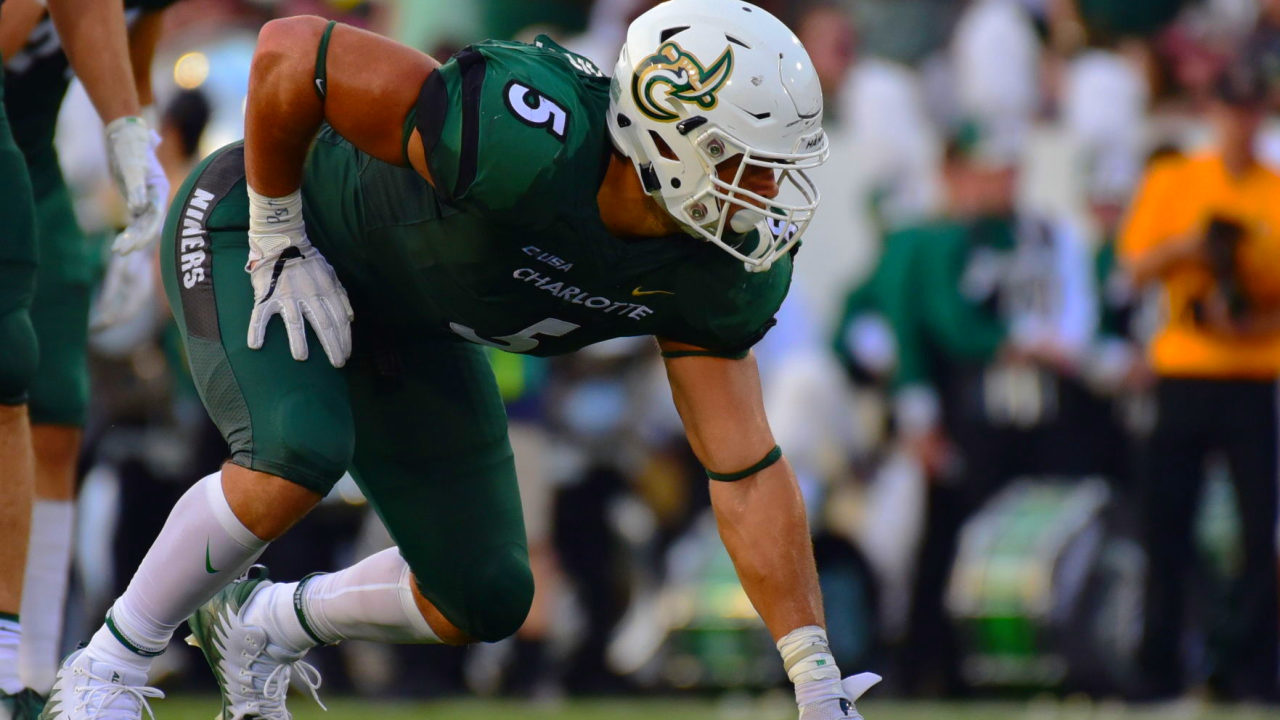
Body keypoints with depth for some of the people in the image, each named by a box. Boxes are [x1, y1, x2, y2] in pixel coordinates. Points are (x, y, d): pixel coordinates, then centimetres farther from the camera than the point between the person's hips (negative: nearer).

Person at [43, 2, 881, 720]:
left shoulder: (716, 273, -20)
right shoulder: (532, 142, -42)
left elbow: (748, 471, -14)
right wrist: (278, 238, -24)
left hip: (400, 320, 7)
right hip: (246, 228, -7)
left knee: (483, 602, 3)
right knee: (297, 455, -34)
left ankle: (261, 625, 31)